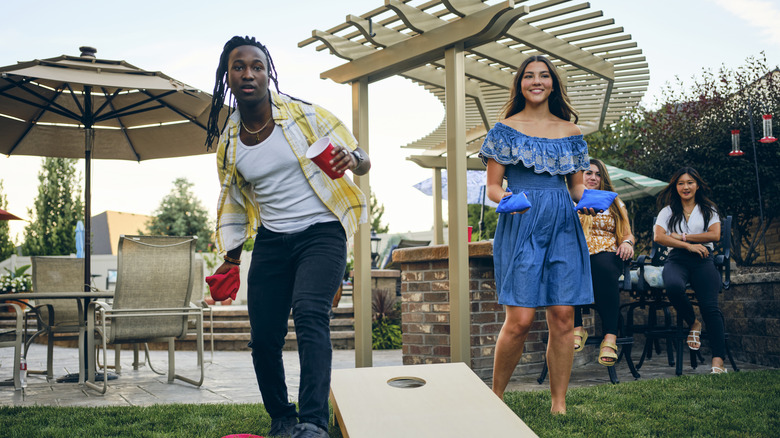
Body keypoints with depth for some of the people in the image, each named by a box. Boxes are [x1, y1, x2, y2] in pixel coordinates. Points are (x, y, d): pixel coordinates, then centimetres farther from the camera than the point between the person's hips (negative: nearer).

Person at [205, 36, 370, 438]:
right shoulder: (227, 141, 6)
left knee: (309, 313, -26)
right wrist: (230, 259, 14)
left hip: (321, 233, -4)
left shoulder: (304, 114, -6)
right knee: (264, 337, 2)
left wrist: (351, 159, -27)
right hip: (271, 242, 4)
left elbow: (363, 162, -3)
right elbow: (232, 203, 19)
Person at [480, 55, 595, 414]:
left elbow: (576, 186, 18)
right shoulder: (505, 129, 6)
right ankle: (496, 395, 11)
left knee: (563, 317, 0)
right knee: (520, 320, -10)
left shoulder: (570, 132, 15)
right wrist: (506, 198, -18)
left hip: (563, 227, 3)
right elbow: (492, 186, 3)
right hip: (520, 227, -3)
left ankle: (559, 404, 11)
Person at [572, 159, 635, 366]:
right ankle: (576, 328, -38)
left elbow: (628, 234, 19)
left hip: (607, 254, 0)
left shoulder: (615, 203, 24)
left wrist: (627, 242, -4)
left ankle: (610, 338, -45)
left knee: (603, 268, -39)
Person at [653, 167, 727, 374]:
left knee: (710, 306, -24)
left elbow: (715, 235, 4)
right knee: (673, 286, -37)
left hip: (703, 259, 0)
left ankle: (718, 360, -31)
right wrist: (688, 245, -6)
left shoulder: (708, 209, 22)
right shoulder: (668, 211, 21)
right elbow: (658, 236, 3)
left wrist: (682, 236, 2)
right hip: (677, 259, 1)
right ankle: (693, 324, -8)